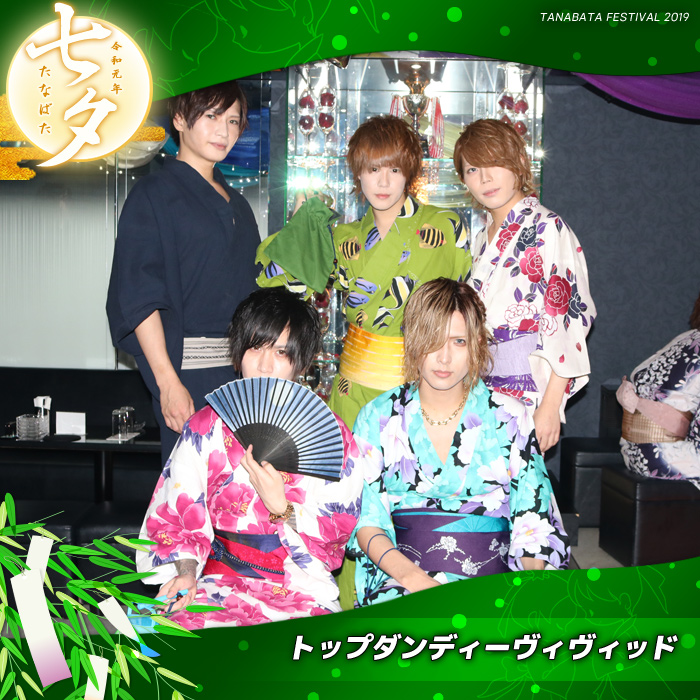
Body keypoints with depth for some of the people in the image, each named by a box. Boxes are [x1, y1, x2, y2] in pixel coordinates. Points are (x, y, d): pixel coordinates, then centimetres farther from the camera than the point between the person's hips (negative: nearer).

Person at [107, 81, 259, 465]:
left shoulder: (235, 202, 19)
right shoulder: (153, 194, -3)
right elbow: (140, 299, -10)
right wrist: (168, 382, -17)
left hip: (241, 368, 7)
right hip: (188, 370, -6)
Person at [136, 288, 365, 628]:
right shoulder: (206, 428, 7)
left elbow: (340, 529, 1)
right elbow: (176, 514, 7)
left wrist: (280, 507, -14)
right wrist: (185, 572, -11)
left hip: (303, 590, -1)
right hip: (217, 585, 2)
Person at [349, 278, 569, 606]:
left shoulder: (510, 417, 6)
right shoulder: (378, 417, 7)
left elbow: (534, 520, 6)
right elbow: (365, 518, 1)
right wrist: (411, 576, -17)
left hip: (492, 582, 1)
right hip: (399, 582, 0)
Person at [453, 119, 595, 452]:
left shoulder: (546, 228, -8)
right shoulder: (483, 237, 16)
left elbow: (568, 318, -13)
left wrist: (549, 407, -17)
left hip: (527, 394, -6)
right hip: (479, 394, 7)